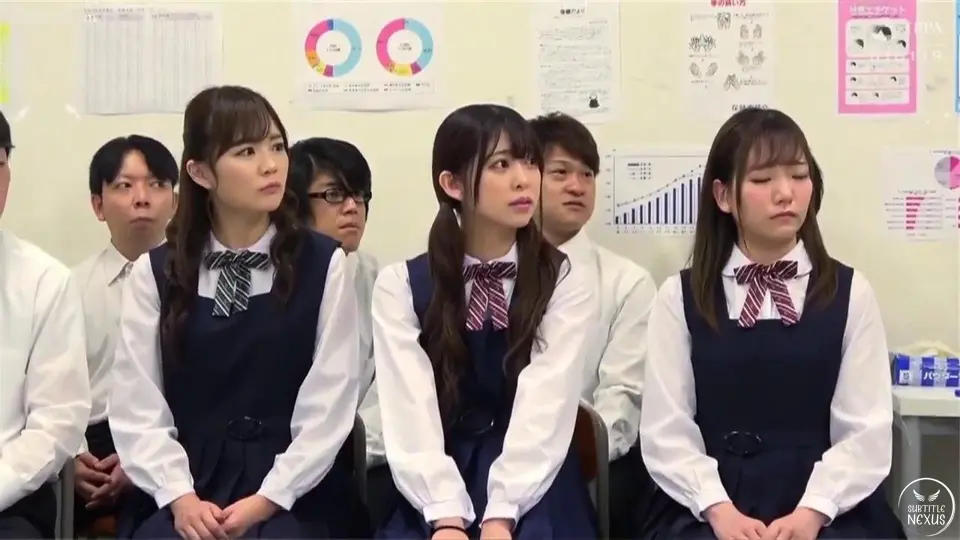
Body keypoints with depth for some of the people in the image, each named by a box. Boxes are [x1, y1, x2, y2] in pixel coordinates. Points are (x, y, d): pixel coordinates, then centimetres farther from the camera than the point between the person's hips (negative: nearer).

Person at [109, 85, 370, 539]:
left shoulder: (325, 265, 2)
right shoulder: (153, 273, 7)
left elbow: (328, 407, -3)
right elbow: (137, 408, 1)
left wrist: (268, 499, -13)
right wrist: (180, 497, -13)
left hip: (293, 496, -1)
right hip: (187, 492, 2)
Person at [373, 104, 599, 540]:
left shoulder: (564, 283, 1)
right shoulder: (400, 285, 2)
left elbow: (544, 411, -12)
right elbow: (411, 414, -11)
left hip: (534, 497, 0)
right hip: (432, 501, 1)